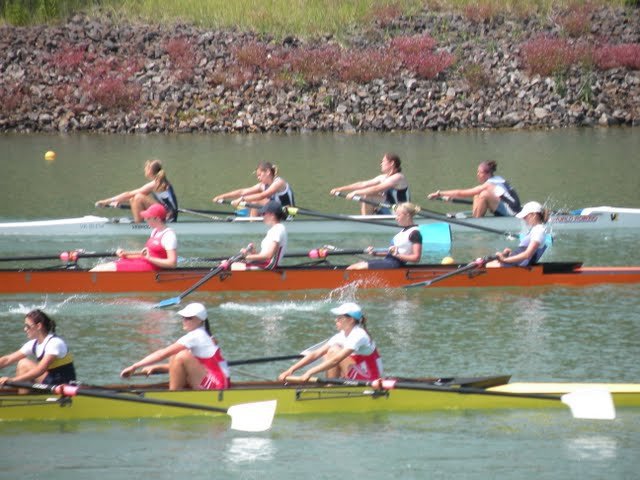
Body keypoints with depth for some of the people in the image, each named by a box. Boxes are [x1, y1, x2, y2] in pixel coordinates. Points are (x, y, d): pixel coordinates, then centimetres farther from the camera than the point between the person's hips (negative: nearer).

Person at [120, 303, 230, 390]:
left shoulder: (195, 336, -13)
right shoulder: (202, 335, 17)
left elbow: (163, 354, -16)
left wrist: (134, 366, -13)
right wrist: (155, 368, 7)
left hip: (216, 385, -10)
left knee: (182, 356, -25)